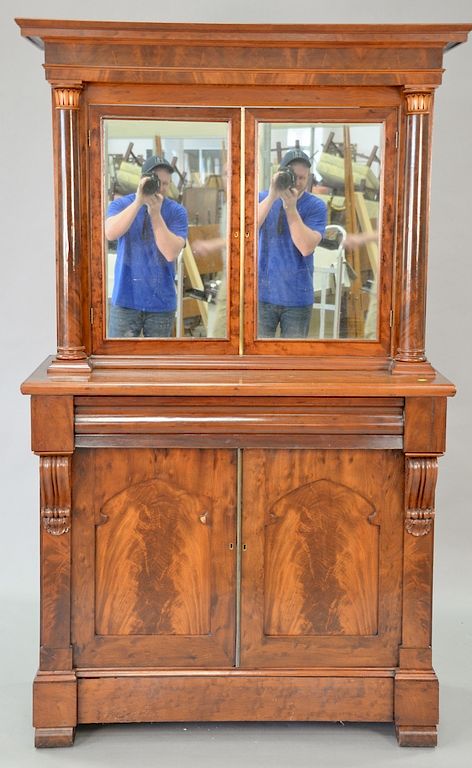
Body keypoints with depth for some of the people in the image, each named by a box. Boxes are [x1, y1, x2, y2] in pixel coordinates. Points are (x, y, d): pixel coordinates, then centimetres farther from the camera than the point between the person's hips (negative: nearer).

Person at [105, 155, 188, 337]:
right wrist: (138, 201, -25)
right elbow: (110, 233, -21)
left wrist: (155, 213, -21)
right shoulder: (121, 204, 0)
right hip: (126, 300, 0)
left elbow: (171, 253, -15)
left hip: (162, 302, 0)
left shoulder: (177, 212, -2)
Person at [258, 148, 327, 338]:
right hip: (263, 293, 1)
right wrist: (272, 197, -23)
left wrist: (291, 207, -20)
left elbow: (306, 247, -17)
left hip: (298, 297, -1)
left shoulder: (316, 206, -4)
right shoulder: (263, 198, 1)